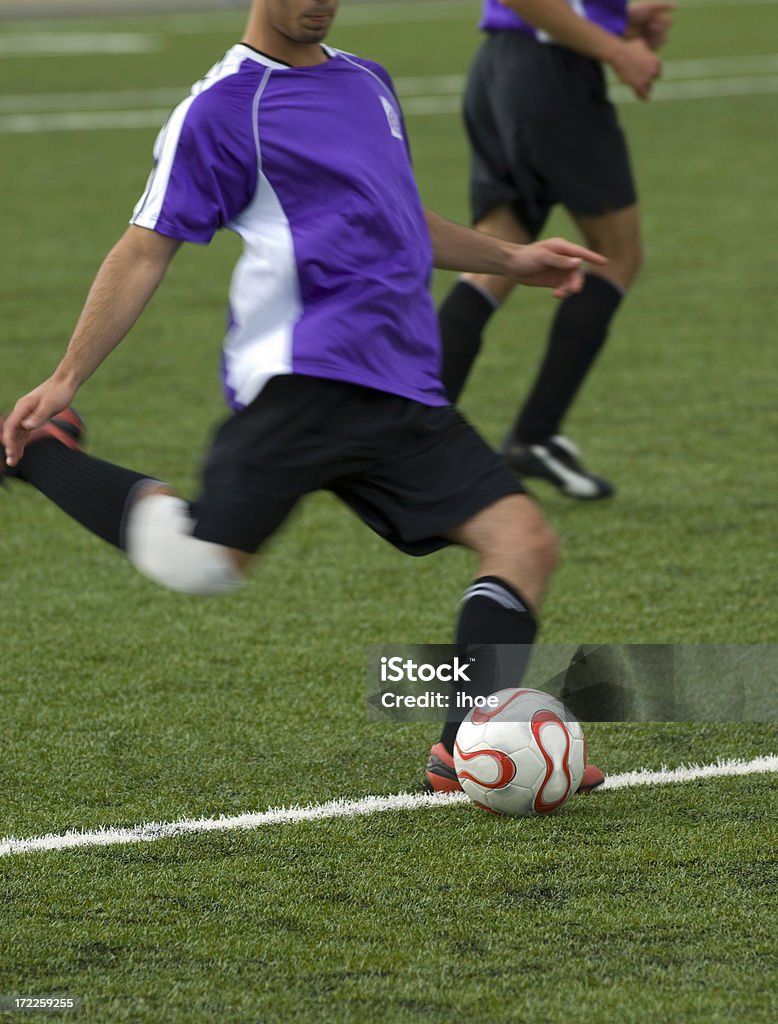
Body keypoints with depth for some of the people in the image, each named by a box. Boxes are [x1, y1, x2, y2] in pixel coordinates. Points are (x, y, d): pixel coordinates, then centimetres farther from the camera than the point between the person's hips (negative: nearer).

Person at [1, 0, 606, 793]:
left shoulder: (366, 82, 23)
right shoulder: (221, 106, 1)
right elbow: (145, 252, 0)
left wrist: (511, 261, 34)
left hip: (403, 391, 7)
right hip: (302, 372, -7)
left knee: (524, 542, -7)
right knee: (198, 562, -20)